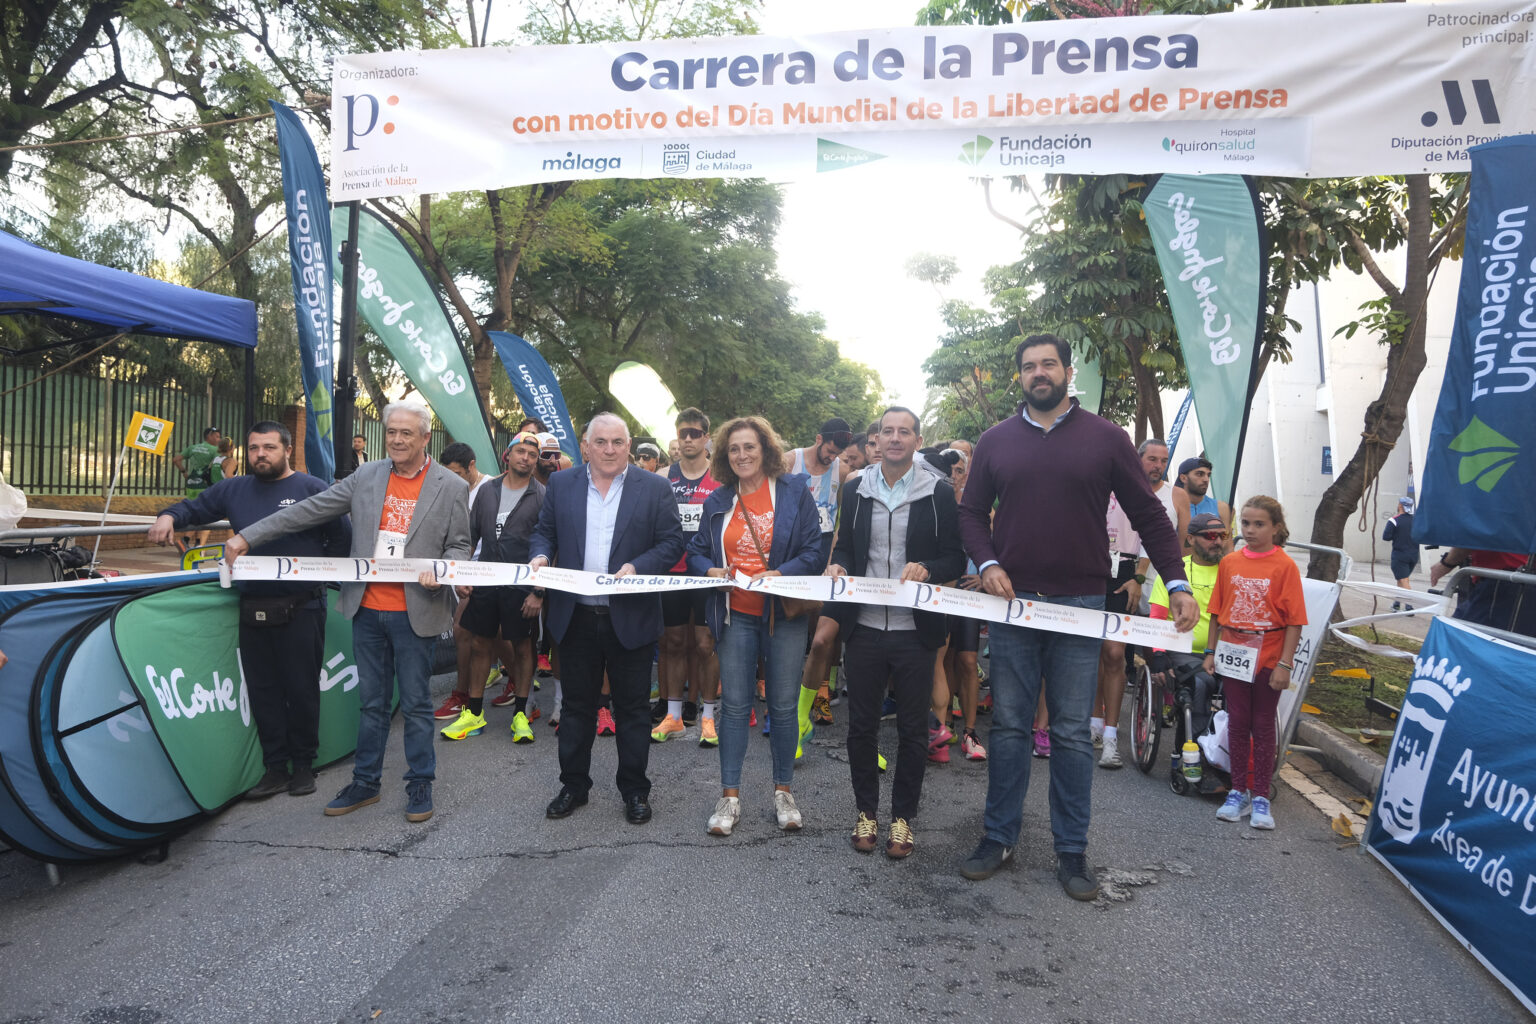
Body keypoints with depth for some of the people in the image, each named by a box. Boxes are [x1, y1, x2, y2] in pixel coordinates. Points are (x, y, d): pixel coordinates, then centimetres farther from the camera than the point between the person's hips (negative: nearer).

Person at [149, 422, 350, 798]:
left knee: (301, 689, 3)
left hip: (301, 609, -5)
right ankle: (275, 768, 19)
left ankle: (303, 765, 17)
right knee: (262, 690, 9)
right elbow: (194, 507, 23)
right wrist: (169, 517, 3)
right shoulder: (234, 490, 12)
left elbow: (342, 537, -3)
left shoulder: (312, 489, -3)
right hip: (252, 609, 5)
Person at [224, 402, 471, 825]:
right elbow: (310, 511, 5)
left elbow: (459, 546, 1)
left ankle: (420, 785, 20)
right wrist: (247, 536, 1)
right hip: (368, 611, 3)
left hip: (414, 613, -3)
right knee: (371, 703, 14)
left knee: (416, 704, 6)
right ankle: (365, 782, 27)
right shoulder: (366, 476, 5)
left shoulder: (451, 488, -3)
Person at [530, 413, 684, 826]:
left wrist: (637, 567, -18)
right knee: (577, 704, 13)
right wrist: (540, 555, -9)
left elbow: (672, 542, -3)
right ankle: (573, 785, 28)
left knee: (633, 707, 8)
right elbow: (544, 531, 12)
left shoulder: (655, 489, 0)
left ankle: (635, 790, 22)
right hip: (575, 617, 2)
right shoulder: (561, 485, 7)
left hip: (630, 617, -2)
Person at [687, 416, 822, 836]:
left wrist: (781, 573, -18)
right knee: (734, 704, 4)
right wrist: (709, 570, -7)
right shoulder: (717, 501, 10)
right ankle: (729, 796, 14)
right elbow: (696, 551, 15)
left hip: (783, 612, -2)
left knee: (783, 705, 5)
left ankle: (782, 791, 21)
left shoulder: (795, 491, 0)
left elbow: (813, 550, -4)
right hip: (735, 615, 2)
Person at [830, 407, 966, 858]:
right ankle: (866, 811, 27)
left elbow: (956, 557, 0)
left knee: (913, 730, 9)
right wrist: (838, 565, -7)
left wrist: (927, 568, -20)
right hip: (864, 626, 2)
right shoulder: (855, 489, 8)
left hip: (915, 630, -2)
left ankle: (903, 816, 24)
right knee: (861, 725, 10)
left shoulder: (939, 492, -1)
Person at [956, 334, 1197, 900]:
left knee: (1073, 732, 6)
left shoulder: (1105, 438, 4)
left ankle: (1072, 850, 17)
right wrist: (987, 563, -5)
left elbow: (1148, 514, 5)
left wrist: (1177, 582, -4)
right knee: (1008, 725, 8)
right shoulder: (996, 441, 9)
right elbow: (972, 512, 12)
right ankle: (998, 837, 20)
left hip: (1080, 607, -1)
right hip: (1012, 600, 2)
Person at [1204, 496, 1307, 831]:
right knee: (1237, 722, 10)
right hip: (1233, 653, 3)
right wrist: (1211, 651, 6)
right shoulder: (1229, 562, 2)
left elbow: (1294, 621, -10)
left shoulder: (1284, 566, -9)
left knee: (1263, 725, 8)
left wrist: (1285, 664, -13)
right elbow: (1217, 611, 8)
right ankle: (1238, 791, 22)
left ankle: (1260, 797, 18)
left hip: (1268, 657, -3)